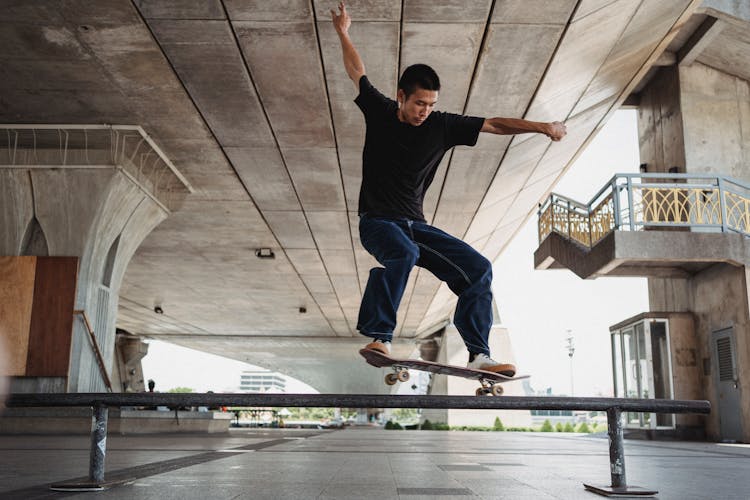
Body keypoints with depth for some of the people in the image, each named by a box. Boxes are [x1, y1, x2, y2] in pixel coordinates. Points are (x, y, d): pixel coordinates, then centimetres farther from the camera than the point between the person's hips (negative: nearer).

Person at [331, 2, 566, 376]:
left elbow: (493, 125, 3)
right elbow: (356, 71, 14)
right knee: (404, 253, -39)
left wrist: (541, 127, -5)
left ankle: (479, 355, -12)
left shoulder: (442, 125, 4)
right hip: (377, 221, -4)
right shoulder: (380, 112, 1)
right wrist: (343, 33, 15)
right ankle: (379, 337, -33)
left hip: (415, 225, 4)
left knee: (478, 268, -11)